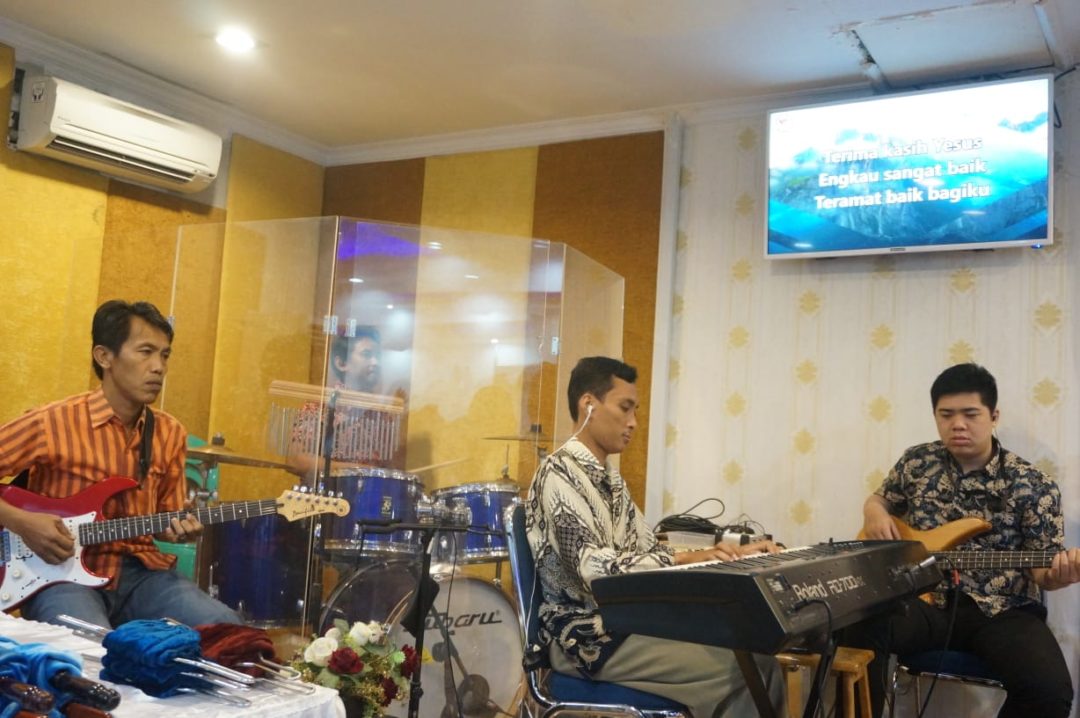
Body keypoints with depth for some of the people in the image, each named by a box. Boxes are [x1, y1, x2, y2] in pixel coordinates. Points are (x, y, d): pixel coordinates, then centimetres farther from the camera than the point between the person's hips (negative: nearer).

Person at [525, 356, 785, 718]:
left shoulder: (610, 478, 17)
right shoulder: (560, 474, -14)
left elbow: (649, 550, 13)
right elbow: (592, 568, -24)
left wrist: (733, 553, -1)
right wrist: (686, 559, -30)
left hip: (626, 620, 9)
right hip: (585, 636, -9)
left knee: (755, 652, -5)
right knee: (745, 669, -19)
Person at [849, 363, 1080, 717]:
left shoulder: (1034, 487, 1)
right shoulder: (916, 462, 8)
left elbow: (1041, 568, 3)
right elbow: (879, 499, 24)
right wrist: (874, 513, 0)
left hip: (1000, 610, -1)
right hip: (925, 601, 1)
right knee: (859, 625, -31)